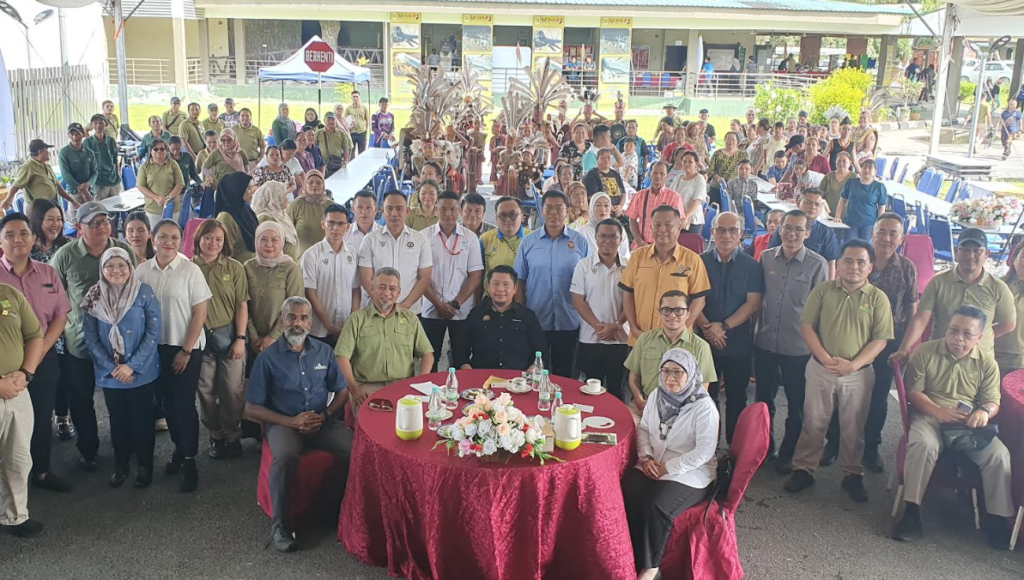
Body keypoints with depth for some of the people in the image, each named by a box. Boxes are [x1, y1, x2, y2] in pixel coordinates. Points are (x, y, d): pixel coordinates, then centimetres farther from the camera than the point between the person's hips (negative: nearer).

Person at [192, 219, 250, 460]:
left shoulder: (234, 268, -2)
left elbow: (242, 305, -1)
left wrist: (240, 339, -6)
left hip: (229, 335, -1)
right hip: (201, 336, 1)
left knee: (233, 390, 3)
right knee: (206, 390, 9)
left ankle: (233, 436, 19)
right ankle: (216, 436, 23)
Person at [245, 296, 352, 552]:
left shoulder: (324, 352, 10)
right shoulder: (268, 358, 0)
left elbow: (342, 391, 15)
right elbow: (251, 409, 0)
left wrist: (326, 415, -5)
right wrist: (291, 421, -11)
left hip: (323, 422, 3)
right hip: (284, 423, -2)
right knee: (285, 456, -38)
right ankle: (280, 523, -19)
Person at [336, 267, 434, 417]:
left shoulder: (410, 319, 15)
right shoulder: (357, 318, 7)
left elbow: (427, 354, 13)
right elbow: (343, 356, 0)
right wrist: (354, 389, -11)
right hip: (368, 388, -2)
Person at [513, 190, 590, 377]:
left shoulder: (580, 242, 1)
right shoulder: (528, 242, 2)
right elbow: (520, 281, 4)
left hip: (568, 322, 0)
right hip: (535, 320, 0)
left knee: (564, 375, 10)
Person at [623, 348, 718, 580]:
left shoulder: (704, 406, -15)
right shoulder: (656, 395, 4)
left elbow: (704, 451, -19)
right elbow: (643, 429, 12)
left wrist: (668, 468, -20)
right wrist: (646, 457, -7)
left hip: (690, 474, -5)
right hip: (653, 466, 6)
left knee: (656, 506, -29)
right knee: (626, 493, -22)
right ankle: (631, 556, -7)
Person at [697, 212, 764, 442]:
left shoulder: (751, 266, 1)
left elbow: (753, 304, -6)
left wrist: (724, 326, -15)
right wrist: (707, 327, -17)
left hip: (739, 342, 0)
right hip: (705, 340, 0)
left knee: (737, 397, 9)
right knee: (706, 396, 7)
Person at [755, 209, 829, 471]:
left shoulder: (817, 264, -8)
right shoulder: (766, 257, 1)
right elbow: (756, 297, 7)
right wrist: (753, 329, 5)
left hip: (799, 347, -3)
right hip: (765, 343, 3)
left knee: (796, 405, 12)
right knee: (763, 399, 16)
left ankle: (788, 453, 30)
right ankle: (765, 447, 34)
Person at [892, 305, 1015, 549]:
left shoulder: (987, 364, 5)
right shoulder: (925, 352, -4)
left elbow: (993, 401, 5)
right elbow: (912, 391, -5)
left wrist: (985, 412, -21)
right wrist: (939, 411, -21)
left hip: (969, 424, 3)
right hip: (929, 416, -3)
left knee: (999, 455, -23)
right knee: (924, 444, -35)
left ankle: (996, 517, -6)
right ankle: (911, 512, -29)